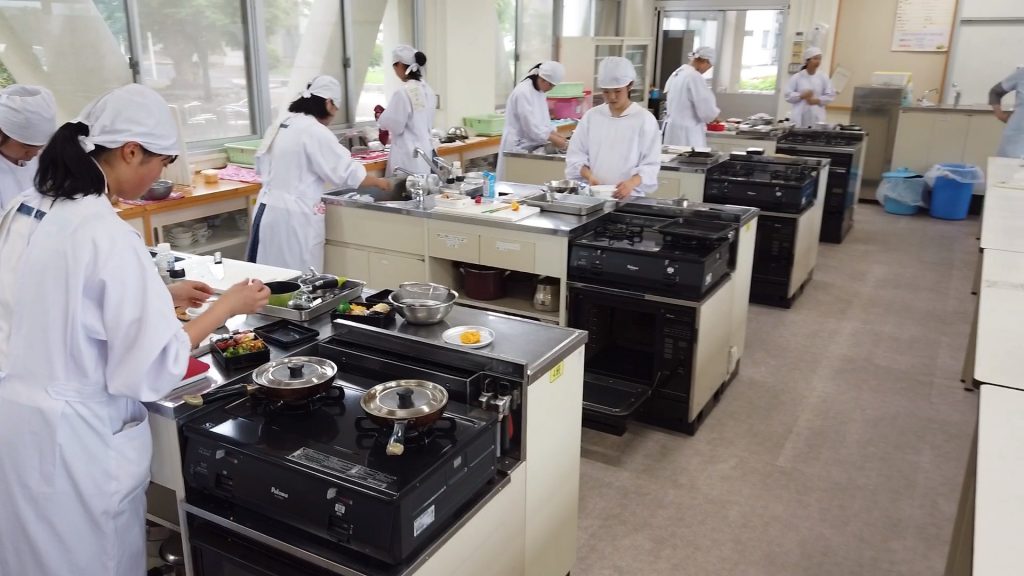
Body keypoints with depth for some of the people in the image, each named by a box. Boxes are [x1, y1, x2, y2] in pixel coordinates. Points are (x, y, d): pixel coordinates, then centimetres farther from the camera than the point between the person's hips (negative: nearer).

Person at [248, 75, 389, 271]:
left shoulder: (280, 125, 12)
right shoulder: (316, 131, -13)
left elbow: (261, 165, 19)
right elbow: (347, 172, -12)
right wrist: (379, 182, 2)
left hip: (267, 210, 8)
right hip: (294, 216, -8)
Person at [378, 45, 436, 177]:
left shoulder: (402, 93, -16)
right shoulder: (428, 90, 8)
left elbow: (395, 126, -12)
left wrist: (381, 118, 8)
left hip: (409, 157, -8)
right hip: (426, 152, 8)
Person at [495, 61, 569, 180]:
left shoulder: (539, 91, 9)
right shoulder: (523, 92, -19)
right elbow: (531, 125, -22)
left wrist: (555, 134, -1)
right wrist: (554, 140, -18)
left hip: (531, 145, 9)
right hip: (518, 147, -9)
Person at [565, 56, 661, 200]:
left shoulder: (645, 119, 0)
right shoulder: (591, 116, 8)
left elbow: (650, 164, -3)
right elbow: (576, 154, 8)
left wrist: (631, 183, -21)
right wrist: (589, 175, -10)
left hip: (628, 196, -2)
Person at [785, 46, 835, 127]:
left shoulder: (823, 78, 6)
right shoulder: (796, 77, 3)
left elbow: (830, 95, 7)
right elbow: (788, 95, 0)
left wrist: (817, 100, -8)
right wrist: (802, 96, -14)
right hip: (799, 117, -1)